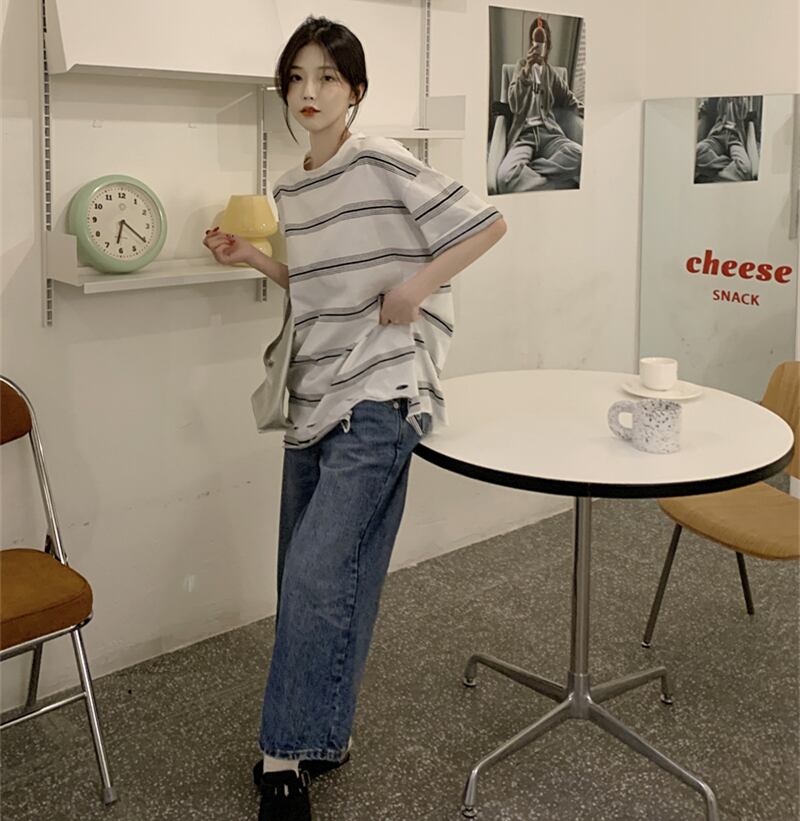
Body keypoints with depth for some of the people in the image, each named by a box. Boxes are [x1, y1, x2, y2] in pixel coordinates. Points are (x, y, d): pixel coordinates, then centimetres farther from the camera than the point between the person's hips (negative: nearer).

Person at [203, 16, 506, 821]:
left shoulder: (382, 163, -8)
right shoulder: (290, 189, 13)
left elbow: (487, 223, -6)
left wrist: (416, 285, -13)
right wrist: (252, 258, 9)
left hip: (378, 399, -7)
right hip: (315, 399, 7)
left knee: (316, 574, -13)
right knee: (323, 580, 12)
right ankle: (321, 736, 27)